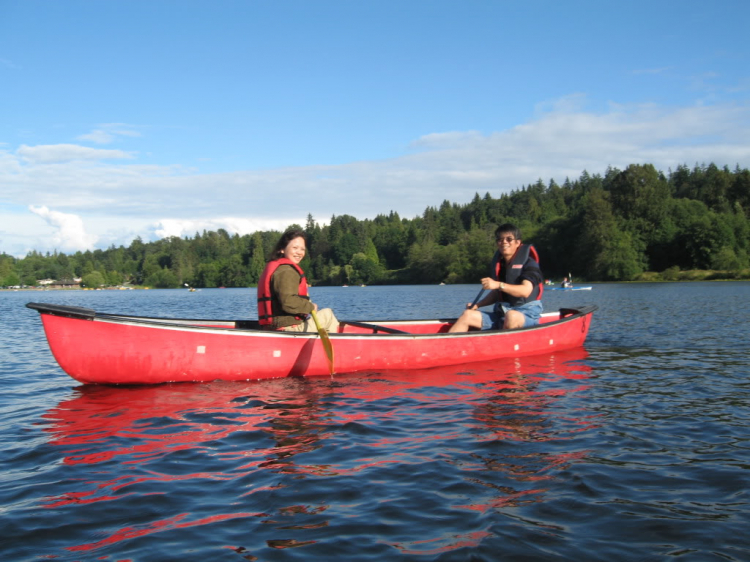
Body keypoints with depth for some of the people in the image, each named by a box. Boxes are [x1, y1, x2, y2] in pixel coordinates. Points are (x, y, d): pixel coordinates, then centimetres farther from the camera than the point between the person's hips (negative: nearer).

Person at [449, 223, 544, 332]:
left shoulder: (528, 262, -6)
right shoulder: (497, 263, 15)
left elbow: (525, 291, -23)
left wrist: (499, 285, -33)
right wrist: (477, 305, 5)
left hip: (527, 313, -6)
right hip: (501, 313, 6)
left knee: (511, 316, -40)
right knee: (468, 315, -11)